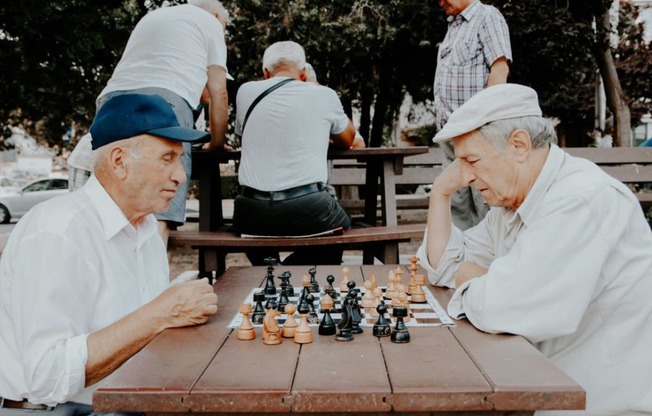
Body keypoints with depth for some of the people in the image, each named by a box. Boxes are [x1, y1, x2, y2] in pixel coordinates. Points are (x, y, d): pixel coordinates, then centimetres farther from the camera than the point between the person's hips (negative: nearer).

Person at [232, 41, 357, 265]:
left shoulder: (246, 91, 8)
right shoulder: (324, 95, 3)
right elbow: (347, 141, 22)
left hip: (252, 213, 3)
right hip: (308, 211, -2)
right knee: (342, 226, 30)